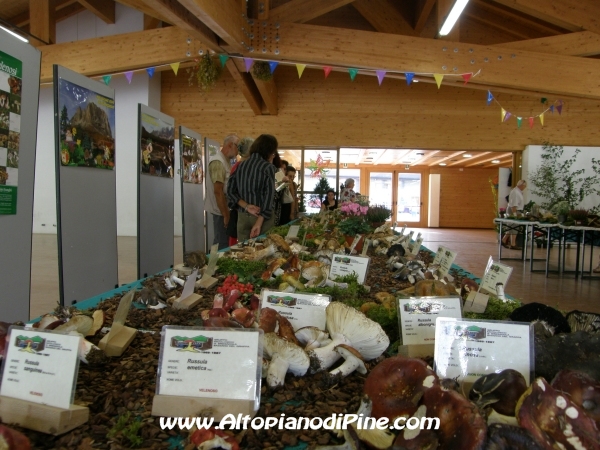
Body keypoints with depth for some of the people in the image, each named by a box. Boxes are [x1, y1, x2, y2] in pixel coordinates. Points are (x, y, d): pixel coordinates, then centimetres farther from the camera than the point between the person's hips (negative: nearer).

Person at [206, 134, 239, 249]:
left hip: (225, 209, 10)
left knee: (221, 242, 15)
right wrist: (225, 215, -21)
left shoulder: (225, 161, 14)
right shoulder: (218, 162, -18)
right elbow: (218, 191, -23)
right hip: (221, 211, -10)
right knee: (222, 244, -5)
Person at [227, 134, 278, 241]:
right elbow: (269, 196, -14)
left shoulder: (240, 166, 7)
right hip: (263, 216, -5)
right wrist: (259, 222, -13)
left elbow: (230, 191, 2)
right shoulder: (269, 167, -8)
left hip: (242, 216, 5)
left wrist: (246, 206, -6)